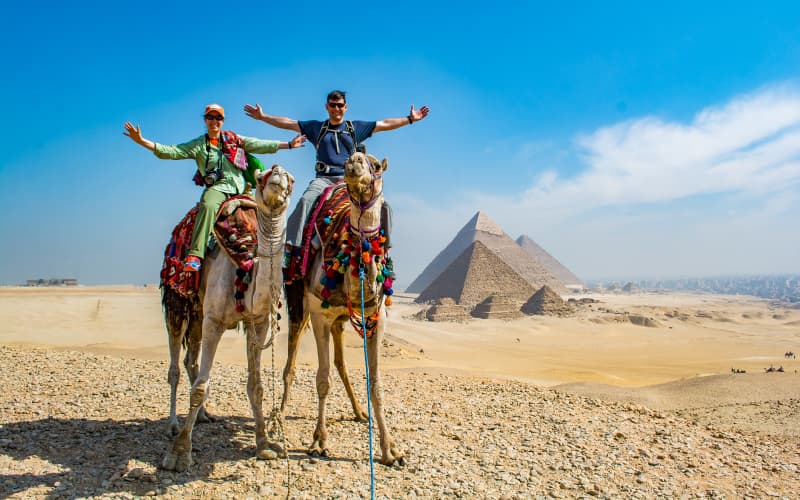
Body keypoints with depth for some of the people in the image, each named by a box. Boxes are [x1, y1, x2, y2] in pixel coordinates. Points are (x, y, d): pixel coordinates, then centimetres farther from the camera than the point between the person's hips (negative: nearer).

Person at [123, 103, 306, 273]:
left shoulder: (234, 139, 19)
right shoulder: (198, 145, 12)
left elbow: (259, 145, 19)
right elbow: (171, 152, 4)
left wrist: (289, 144, 18)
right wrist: (141, 141, -7)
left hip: (240, 185, 4)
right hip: (217, 186, -4)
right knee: (208, 206, -34)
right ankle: (195, 255, -41)